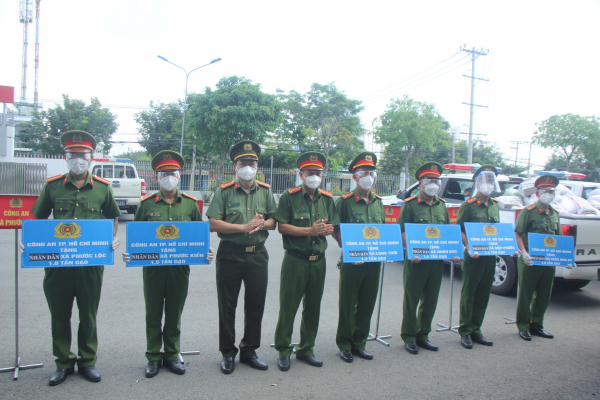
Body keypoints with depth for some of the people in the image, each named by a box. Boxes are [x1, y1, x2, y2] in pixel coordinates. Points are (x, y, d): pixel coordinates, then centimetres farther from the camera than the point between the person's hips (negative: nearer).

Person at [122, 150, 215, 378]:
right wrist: (130, 254, -11)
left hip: (180, 267, 0)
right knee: (153, 314, 11)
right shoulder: (147, 204, 1)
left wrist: (205, 253, -9)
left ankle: (172, 355, 28)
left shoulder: (190, 203, 3)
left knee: (174, 314, 12)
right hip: (153, 267, 0)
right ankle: (153, 357, 26)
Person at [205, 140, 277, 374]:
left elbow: (273, 221, 11)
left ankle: (249, 351, 28)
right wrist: (244, 227, -17)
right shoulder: (224, 191, -3)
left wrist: (263, 224, -12)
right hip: (230, 254, -3)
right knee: (227, 306, 7)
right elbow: (213, 224, -10)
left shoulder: (265, 191, 8)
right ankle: (227, 353, 23)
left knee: (256, 305, 11)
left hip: (258, 254, 3)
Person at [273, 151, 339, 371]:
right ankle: (283, 351, 17)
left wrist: (325, 229, -10)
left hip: (318, 261, 5)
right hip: (295, 260, -5)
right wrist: (309, 231, -18)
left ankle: (306, 349, 28)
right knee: (288, 307, 2)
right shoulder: (289, 196, -5)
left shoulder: (327, 199, 10)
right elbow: (282, 227, -10)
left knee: (313, 308, 13)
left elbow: (332, 227, 14)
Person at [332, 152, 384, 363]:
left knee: (367, 303, 12)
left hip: (374, 261, 6)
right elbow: (336, 230, -5)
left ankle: (359, 343, 27)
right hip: (352, 261, -5)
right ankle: (344, 345, 19)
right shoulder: (345, 201, -7)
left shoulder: (378, 201, 11)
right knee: (348, 304, 4)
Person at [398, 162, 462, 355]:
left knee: (430, 299, 13)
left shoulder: (441, 204, 13)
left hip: (437, 260, 6)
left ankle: (423, 335, 26)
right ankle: (409, 337, 16)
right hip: (416, 260, -5)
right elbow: (403, 232, -9)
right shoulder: (410, 204, -4)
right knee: (412, 299, 4)